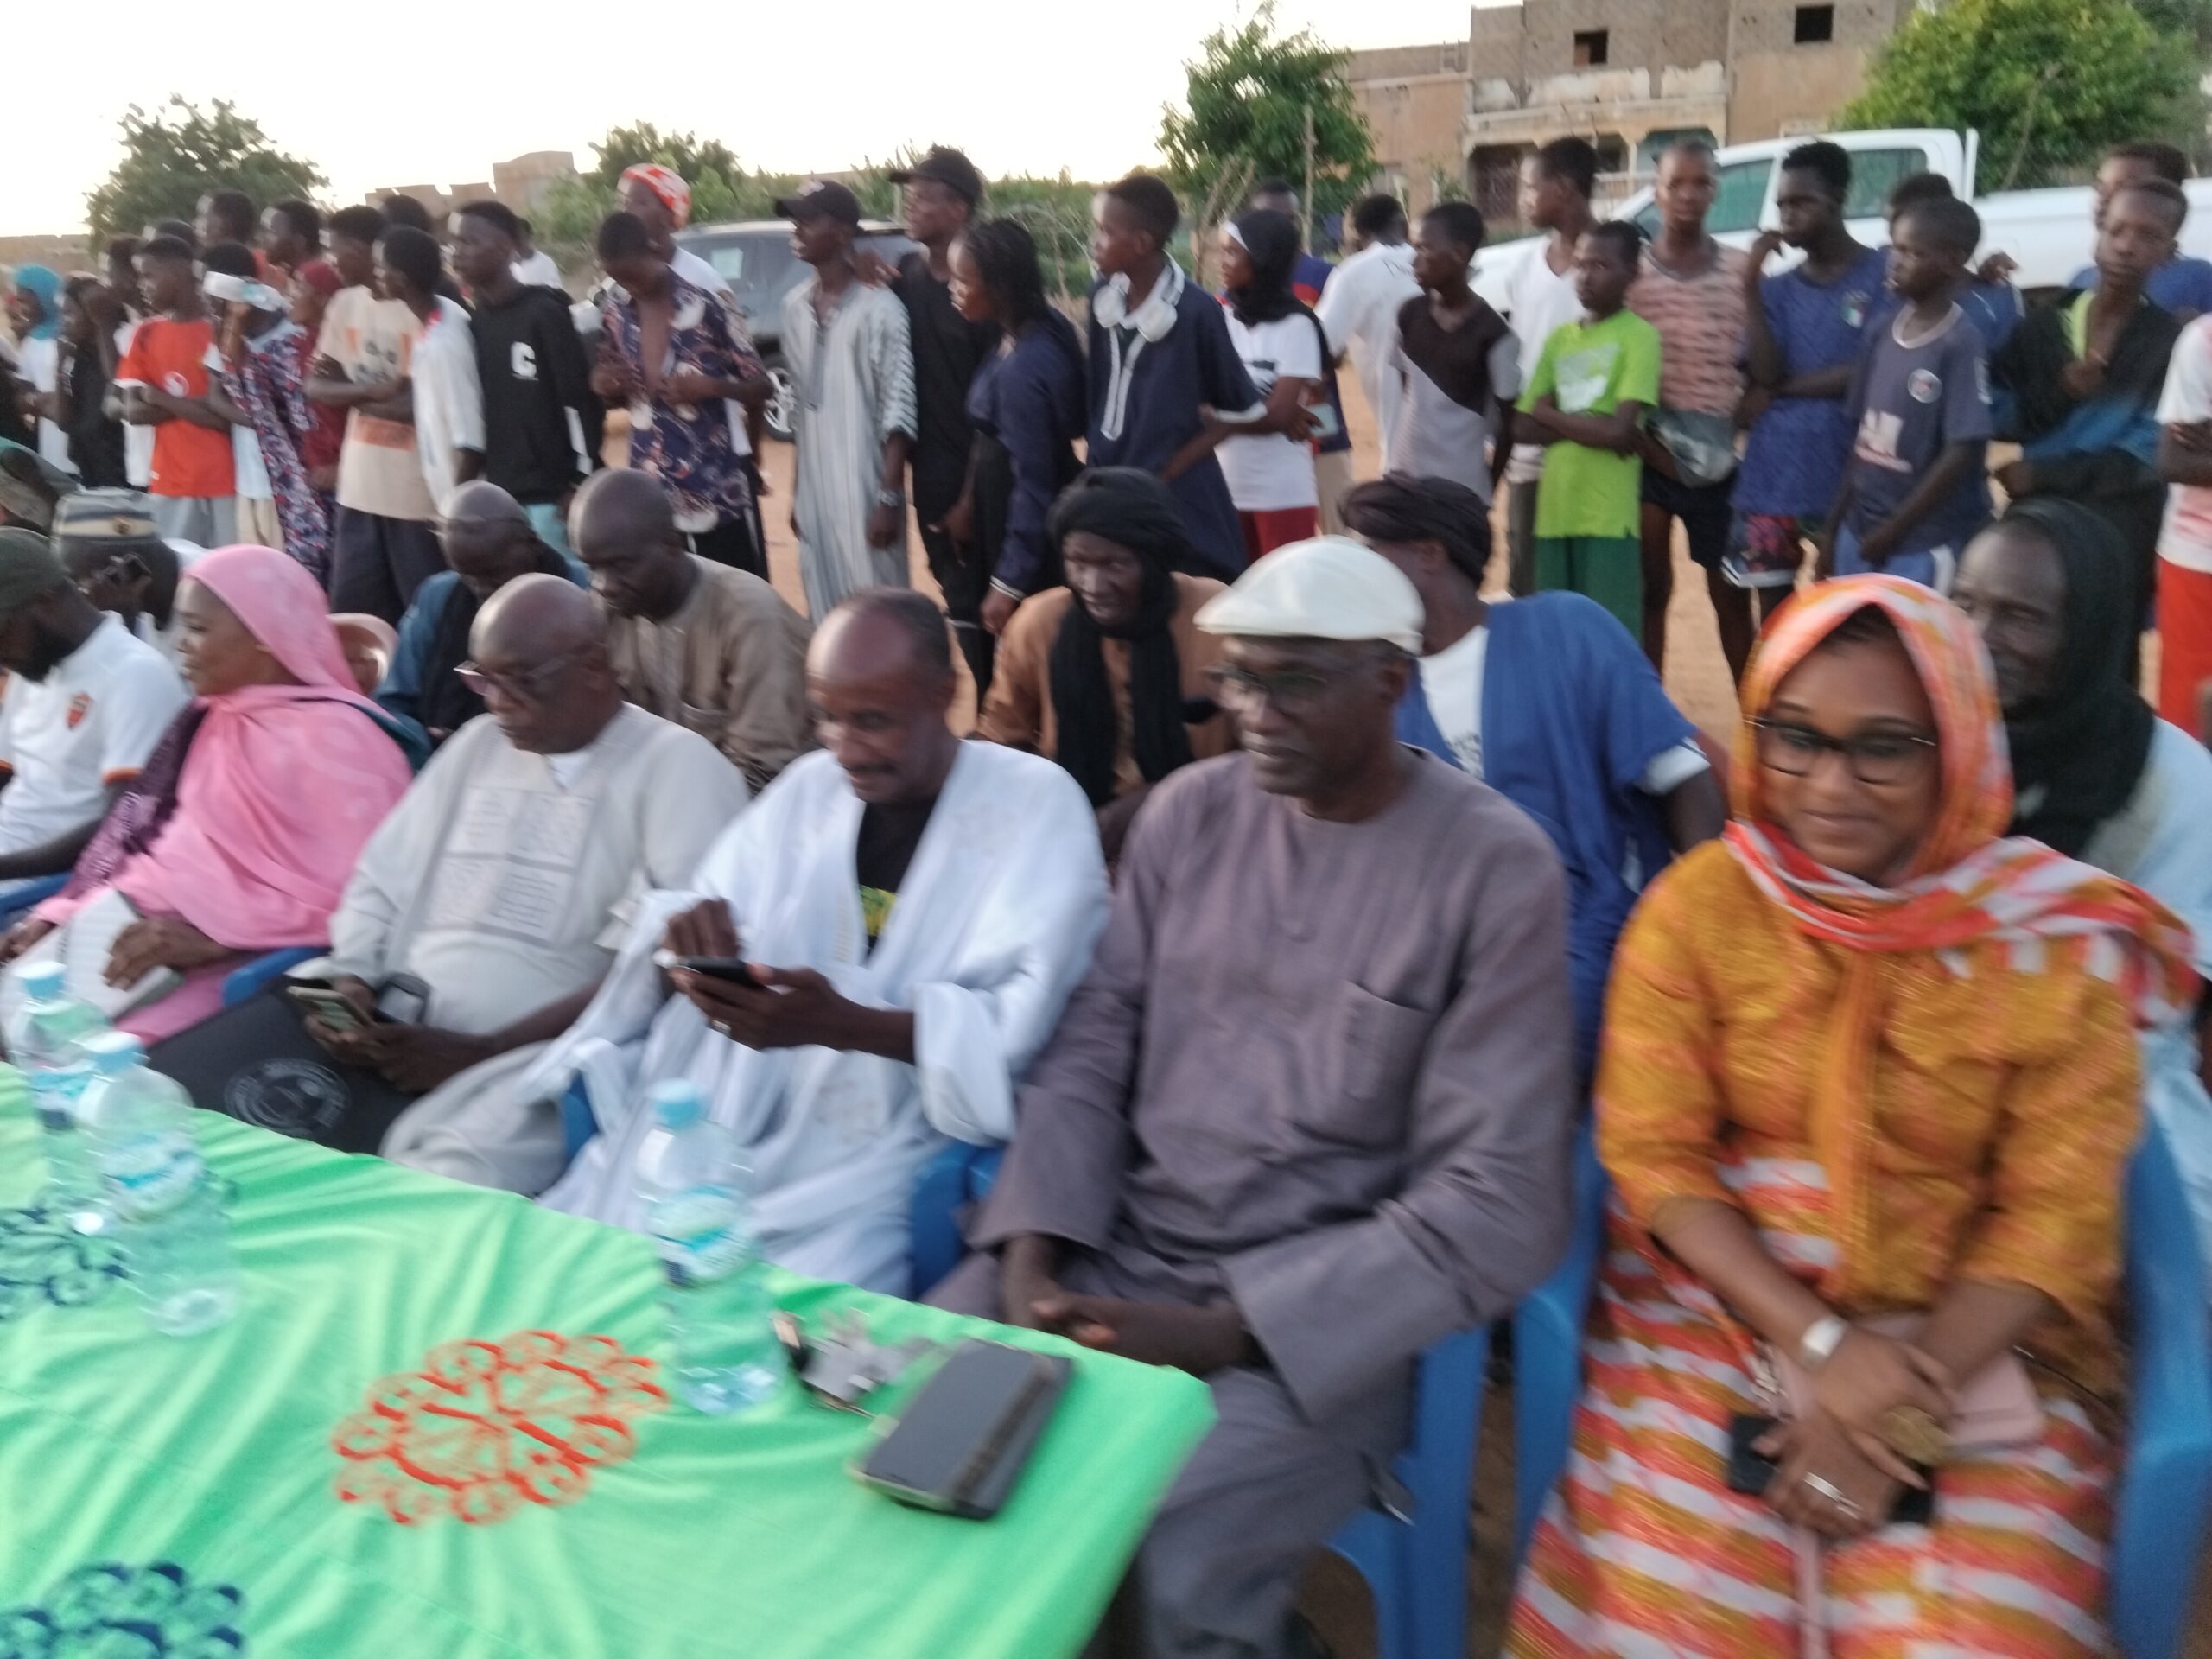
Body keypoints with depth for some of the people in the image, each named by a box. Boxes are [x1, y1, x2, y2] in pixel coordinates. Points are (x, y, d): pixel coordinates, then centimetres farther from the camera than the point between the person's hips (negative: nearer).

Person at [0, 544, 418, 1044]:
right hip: (155, 934, 8)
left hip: (244, 962, -8)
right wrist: (63, 912, 4)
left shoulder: (333, 738, -10)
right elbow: (146, 840, 18)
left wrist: (213, 936, -20)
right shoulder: (209, 722, 16)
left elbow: (353, 896, -17)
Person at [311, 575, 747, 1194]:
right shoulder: (478, 744, 19)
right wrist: (350, 984, -2)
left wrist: (481, 1052, -15)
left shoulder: (680, 768, -3)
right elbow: (380, 884, 20)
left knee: (438, 1193, -34)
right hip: (399, 1045, 7)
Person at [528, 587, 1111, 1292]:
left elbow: (1018, 1027, -12)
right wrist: (687, 937, -15)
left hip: (883, 1153, -4)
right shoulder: (807, 786, 11)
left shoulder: (1037, 806, -5)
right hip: (729, 1121, 5)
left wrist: (842, 1023, -25)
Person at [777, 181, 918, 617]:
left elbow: (898, 410, -12)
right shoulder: (794, 306, 12)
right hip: (814, 492, 7)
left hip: (865, 491, -7)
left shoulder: (878, 309, -9)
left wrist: (889, 498, -17)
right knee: (825, 615, 11)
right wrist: (796, 493, 16)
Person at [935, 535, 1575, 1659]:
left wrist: (1219, 1333, -18)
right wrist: (1031, 1260, -10)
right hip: (1114, 1250, 5)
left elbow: (1498, 1204, -13)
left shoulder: (1497, 869, -9)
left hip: (1316, 1310, -4)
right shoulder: (1188, 813, 5)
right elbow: (1092, 1046, 7)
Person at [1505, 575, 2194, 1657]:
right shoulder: (1699, 904, -4)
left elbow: (2059, 1211, -5)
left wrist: (1902, 1404, -15)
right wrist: (1819, 1344, -16)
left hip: (1972, 1339, 1)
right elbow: (1654, 1154, -5)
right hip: (1723, 1301, 0)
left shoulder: (2059, 942, -5)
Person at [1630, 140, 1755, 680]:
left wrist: (1738, 430, -9)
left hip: (1719, 464, 1)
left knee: (1731, 594, 9)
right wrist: (1644, 440, -11)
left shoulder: (1742, 268, 3)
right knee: (1650, 590, 6)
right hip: (1646, 459, -1)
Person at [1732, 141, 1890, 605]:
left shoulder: (1884, 274, -1)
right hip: (1774, 475, 4)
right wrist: (1751, 285, -8)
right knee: (1772, 597, 8)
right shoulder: (1779, 287, 12)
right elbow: (1765, 373, -3)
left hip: (1850, 472, -4)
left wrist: (1781, 390, -3)